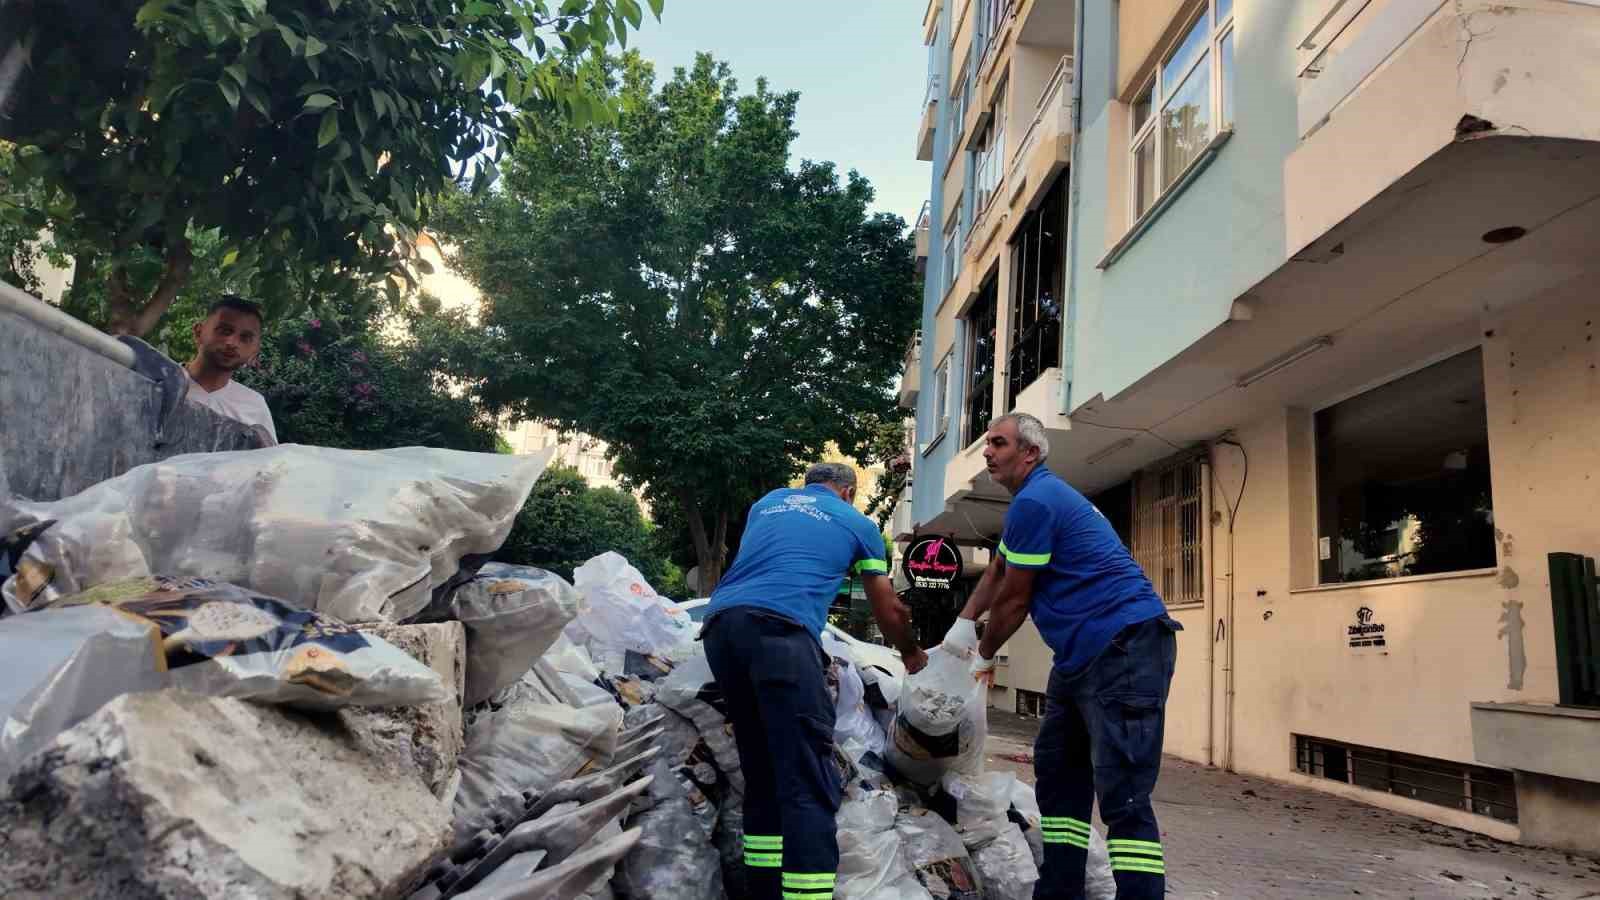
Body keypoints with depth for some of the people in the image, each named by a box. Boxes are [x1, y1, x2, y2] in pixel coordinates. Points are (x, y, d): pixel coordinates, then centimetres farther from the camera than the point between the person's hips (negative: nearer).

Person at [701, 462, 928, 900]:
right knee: (808, 784, -7)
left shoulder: (768, 502, 32)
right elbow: (889, 612, 31)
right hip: (779, 627, -5)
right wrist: (912, 655, 50)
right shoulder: (858, 523, 23)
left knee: (761, 776, 15)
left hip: (719, 622, 6)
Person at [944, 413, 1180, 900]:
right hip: (1084, 653, 11)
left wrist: (985, 655, 7)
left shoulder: (1033, 502, -14)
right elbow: (997, 570, 27)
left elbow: (1014, 598, -8)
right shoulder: (1040, 495, 20)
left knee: (1122, 798, -14)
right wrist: (964, 622, 17)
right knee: (1059, 774, 15)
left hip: (1125, 646, -11)